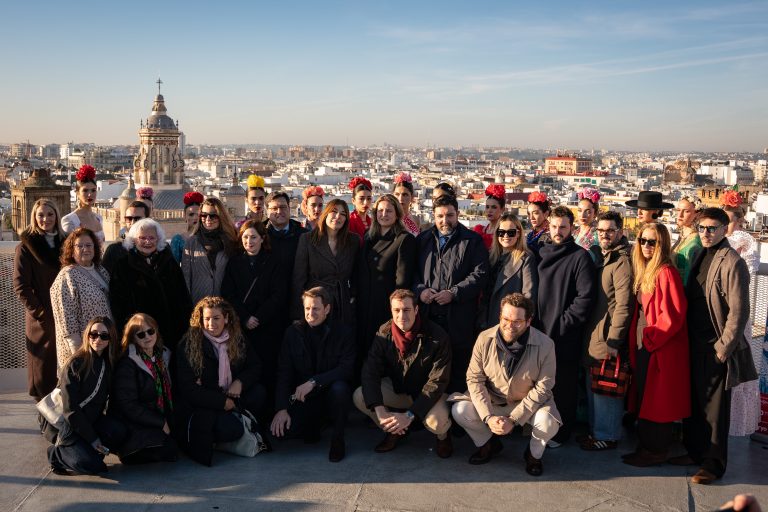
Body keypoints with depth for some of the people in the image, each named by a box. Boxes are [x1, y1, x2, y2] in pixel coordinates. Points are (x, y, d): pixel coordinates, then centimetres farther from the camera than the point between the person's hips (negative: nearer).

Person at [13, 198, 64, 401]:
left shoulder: (63, 242, 9)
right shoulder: (26, 246, -4)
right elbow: (20, 286, -8)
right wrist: (40, 312, -13)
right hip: (41, 320, -4)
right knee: (43, 368, 3)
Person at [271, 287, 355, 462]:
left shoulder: (343, 333, -8)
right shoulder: (293, 332, 0)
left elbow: (347, 369, -19)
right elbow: (284, 372, -2)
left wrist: (314, 382, -29)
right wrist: (281, 409, -12)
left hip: (330, 394, -2)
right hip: (302, 397, 2)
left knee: (339, 388, -36)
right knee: (281, 429, -22)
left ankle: (338, 438, -10)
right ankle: (314, 425, 13)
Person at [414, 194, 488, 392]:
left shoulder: (472, 241, 4)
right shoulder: (422, 240, 16)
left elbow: (480, 274, -5)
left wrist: (453, 293, -13)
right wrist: (419, 289, -5)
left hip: (458, 318, -3)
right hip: (427, 316, 3)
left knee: (458, 368, 1)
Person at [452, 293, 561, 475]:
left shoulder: (545, 345, -20)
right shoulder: (485, 339, -15)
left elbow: (543, 388, -17)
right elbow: (474, 379, -11)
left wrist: (513, 419, -22)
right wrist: (488, 416, -23)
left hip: (529, 402, -2)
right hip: (491, 399, 2)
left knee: (548, 423, -31)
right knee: (460, 411, -21)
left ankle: (534, 454, 6)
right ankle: (488, 444, 11)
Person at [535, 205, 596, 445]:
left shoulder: (580, 257, -6)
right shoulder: (542, 254, 12)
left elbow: (585, 297, -13)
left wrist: (563, 323, -14)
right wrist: (536, 322, 6)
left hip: (566, 335, -5)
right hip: (541, 331, 5)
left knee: (564, 385, 4)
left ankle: (560, 432, 17)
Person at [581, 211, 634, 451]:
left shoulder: (622, 261, -14)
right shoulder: (603, 258, 15)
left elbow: (624, 305, -19)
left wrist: (613, 340, -21)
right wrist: (590, 335, 15)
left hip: (608, 336, -9)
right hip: (594, 334, 9)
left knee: (606, 388, 1)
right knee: (593, 386, 16)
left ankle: (607, 436, 13)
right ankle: (595, 431, 28)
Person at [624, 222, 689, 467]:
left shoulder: (666, 273, -16)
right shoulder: (643, 271, 10)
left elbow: (672, 315, -20)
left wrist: (651, 338, -14)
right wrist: (636, 339, 7)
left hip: (661, 348, -8)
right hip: (643, 345, 8)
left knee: (657, 400, 2)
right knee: (643, 398, 14)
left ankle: (656, 451, 13)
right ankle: (646, 445, 25)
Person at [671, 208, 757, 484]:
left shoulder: (732, 263, -14)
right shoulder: (701, 256, 11)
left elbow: (739, 311, -17)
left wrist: (724, 348, -16)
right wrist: (686, 339, 10)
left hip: (716, 347, -7)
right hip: (695, 343, 7)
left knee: (715, 407, 4)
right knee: (693, 401, 16)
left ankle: (713, 464, 16)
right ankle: (694, 451, 31)